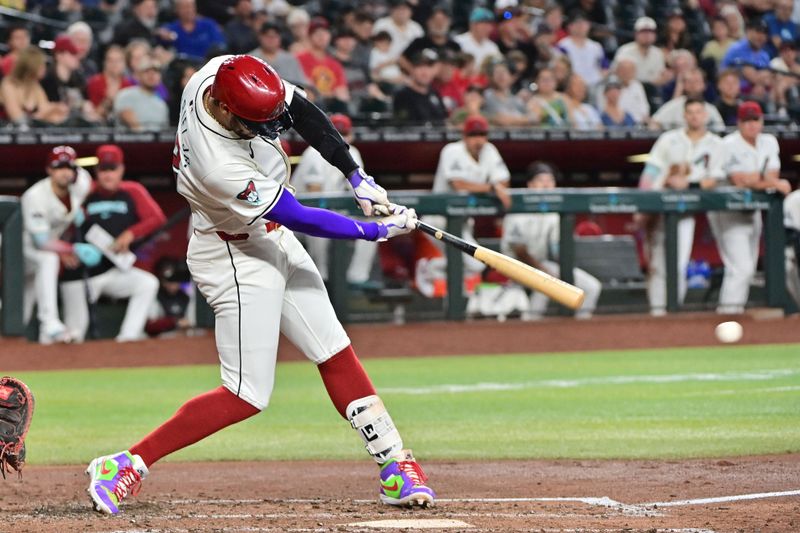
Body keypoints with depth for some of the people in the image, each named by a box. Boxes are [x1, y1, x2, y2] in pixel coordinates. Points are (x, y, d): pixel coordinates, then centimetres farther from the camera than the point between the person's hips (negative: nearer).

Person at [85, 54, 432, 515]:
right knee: (247, 397, -8)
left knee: (337, 356, 10)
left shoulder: (226, 74, -17)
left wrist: (358, 177, -7)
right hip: (236, 260, -9)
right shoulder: (218, 166, -37)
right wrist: (377, 231, -16)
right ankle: (128, 466, -4)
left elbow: (301, 110, -2)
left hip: (272, 240, 9)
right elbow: (299, 218, -26)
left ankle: (395, 464, 15)